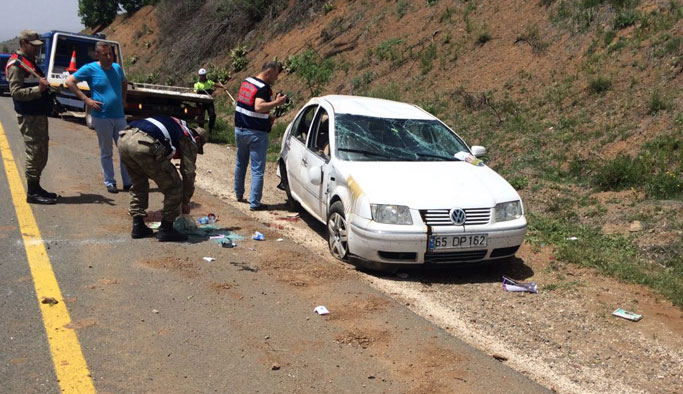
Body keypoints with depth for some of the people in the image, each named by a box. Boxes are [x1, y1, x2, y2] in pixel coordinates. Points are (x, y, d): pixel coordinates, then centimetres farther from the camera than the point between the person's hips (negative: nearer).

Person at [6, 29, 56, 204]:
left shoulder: (30, 63, 18)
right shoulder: (16, 65, -13)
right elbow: (16, 92, -21)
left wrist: (45, 86, 13)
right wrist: (38, 89, -31)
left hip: (39, 115, 10)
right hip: (29, 117, -10)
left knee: (41, 154, 15)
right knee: (34, 154, -7)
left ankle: (36, 187, 25)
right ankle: (32, 193, 0)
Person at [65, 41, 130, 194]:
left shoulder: (117, 68, 8)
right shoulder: (90, 69, -7)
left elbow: (124, 82, 28)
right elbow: (69, 81, -6)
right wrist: (86, 99, -12)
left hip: (119, 116, 4)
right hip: (102, 117, -4)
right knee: (106, 152, 6)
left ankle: (128, 182, 16)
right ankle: (110, 182, 16)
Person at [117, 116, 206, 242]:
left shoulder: (174, 124, 39)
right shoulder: (189, 138, 18)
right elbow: (188, 173, 17)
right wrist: (185, 202, 29)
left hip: (123, 139, 8)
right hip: (145, 145, -8)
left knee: (138, 184, 30)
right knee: (173, 187, 8)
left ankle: (138, 226, 31)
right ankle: (166, 230, 14)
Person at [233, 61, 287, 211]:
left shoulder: (246, 82, 9)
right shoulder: (263, 88, -18)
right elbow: (258, 107, -33)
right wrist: (276, 102, -29)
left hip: (240, 129, 8)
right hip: (256, 133, -8)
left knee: (240, 164, 22)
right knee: (257, 169, -1)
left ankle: (239, 194, 35)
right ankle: (254, 203, 0)